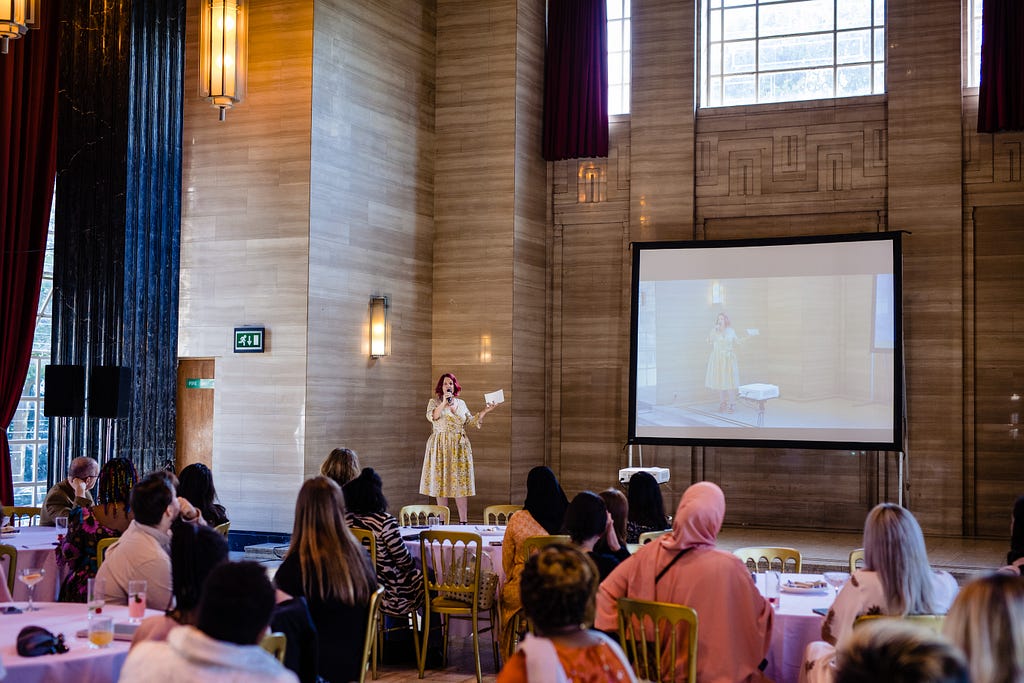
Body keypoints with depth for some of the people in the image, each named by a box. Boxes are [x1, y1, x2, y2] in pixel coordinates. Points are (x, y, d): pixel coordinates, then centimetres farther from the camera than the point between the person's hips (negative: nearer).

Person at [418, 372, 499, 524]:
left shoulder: (461, 403, 13)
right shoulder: (434, 402, 3)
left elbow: (471, 421, 17)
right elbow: (431, 416, -16)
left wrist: (485, 411, 7)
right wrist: (444, 403, -25)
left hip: (459, 447, 2)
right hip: (440, 447, -2)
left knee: (460, 484, 0)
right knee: (441, 484, -1)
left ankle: (463, 521, 2)